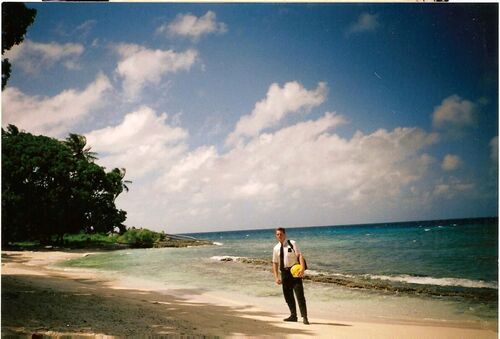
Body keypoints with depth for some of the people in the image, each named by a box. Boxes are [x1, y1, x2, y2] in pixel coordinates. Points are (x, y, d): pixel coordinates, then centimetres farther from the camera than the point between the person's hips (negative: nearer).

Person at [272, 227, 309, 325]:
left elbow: (300, 255, -12)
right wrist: (276, 277, -1)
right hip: (284, 272, 5)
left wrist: (302, 269, -27)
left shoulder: (292, 243, -4)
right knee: (287, 295, 10)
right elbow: (275, 263, 9)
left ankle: (304, 317, -1)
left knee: (299, 294, -7)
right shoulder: (276, 248, 7)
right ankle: (293, 315, 25)